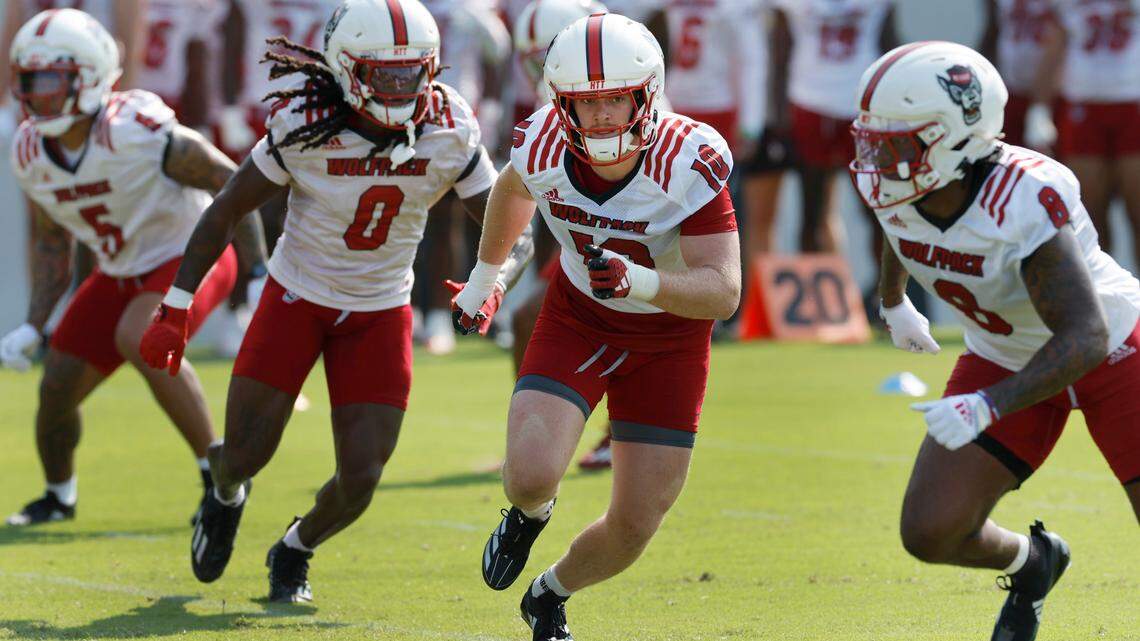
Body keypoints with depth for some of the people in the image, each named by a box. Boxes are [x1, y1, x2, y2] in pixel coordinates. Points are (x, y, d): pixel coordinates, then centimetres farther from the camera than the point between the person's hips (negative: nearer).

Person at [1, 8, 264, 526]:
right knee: (58, 386, 3)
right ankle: (59, 495, 34)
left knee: (139, 340, -34)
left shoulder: (139, 132, -30)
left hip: (191, 255, -7)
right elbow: (53, 245, 8)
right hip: (122, 273, 7)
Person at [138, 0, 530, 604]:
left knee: (359, 479, -4)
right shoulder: (303, 127, -22)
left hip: (379, 313, 2)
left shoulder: (448, 134, -17)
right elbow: (224, 214, -11)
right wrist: (175, 310, -13)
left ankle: (294, 552, 30)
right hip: (297, 298, -2)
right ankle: (226, 490, 39)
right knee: (246, 456, -2)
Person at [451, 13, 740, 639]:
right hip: (577, 321, 1)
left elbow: (723, 292, -31)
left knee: (632, 530, 2)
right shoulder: (543, 146, -21)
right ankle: (529, 514, 17)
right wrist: (484, 275, 22)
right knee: (530, 475, -23)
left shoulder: (690, 163, -30)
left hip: (669, 337, -1)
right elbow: (513, 190, 6)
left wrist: (640, 282, -48)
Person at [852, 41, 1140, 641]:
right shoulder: (894, 186, -17)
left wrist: (987, 407, -51)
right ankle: (1031, 562, 26)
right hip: (1003, 359, 6)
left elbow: (1085, 338, -41)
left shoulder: (1026, 202, -37)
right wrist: (893, 302, 29)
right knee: (931, 532, -6)